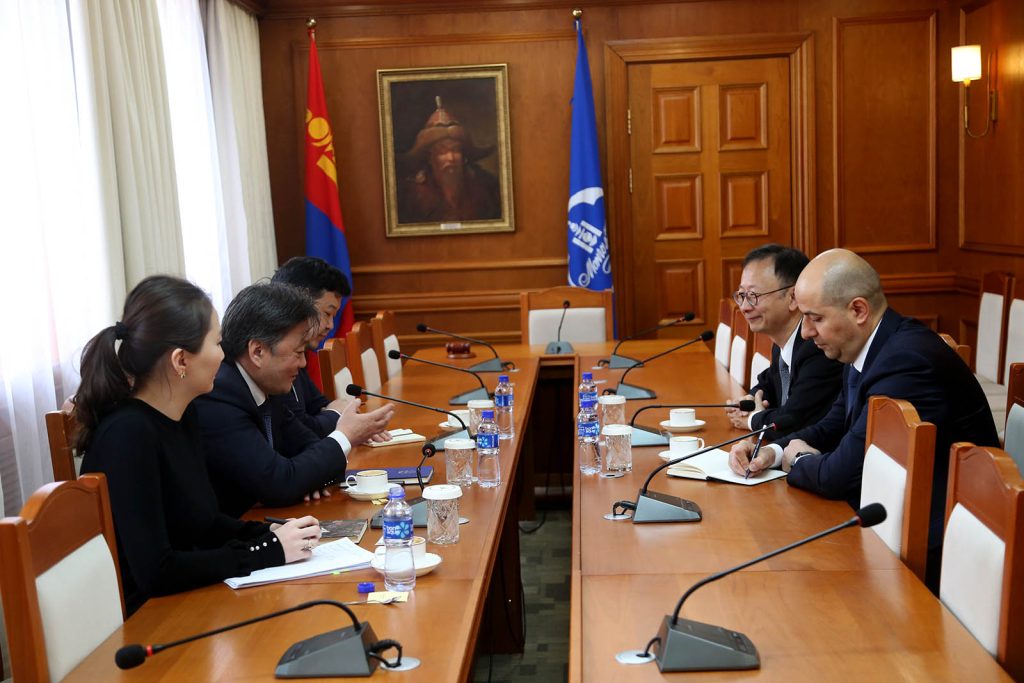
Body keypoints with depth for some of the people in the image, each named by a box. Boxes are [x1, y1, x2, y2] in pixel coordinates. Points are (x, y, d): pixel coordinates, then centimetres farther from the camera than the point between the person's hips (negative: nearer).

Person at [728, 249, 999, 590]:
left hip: (932, 547, -8)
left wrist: (798, 459, -5)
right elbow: (831, 427, 16)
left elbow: (840, 476, -27)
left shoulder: (907, 360, -27)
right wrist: (773, 451, -2)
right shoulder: (868, 348, 4)